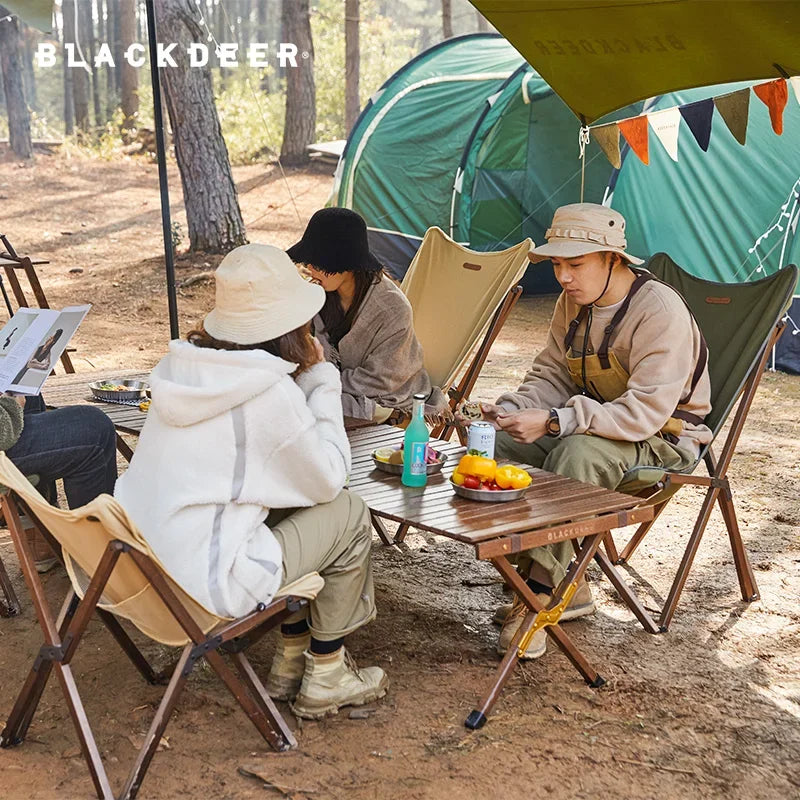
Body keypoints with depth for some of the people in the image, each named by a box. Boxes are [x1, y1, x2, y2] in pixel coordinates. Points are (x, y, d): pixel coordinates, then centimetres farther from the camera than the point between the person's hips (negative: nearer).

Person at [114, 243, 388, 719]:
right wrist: (323, 381, 1)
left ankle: (291, 662, 33)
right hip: (205, 588, -8)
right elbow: (329, 479, -4)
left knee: (295, 509, 24)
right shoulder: (271, 393, -19)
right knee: (348, 515, 8)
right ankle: (325, 679, 21)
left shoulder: (181, 367, 3)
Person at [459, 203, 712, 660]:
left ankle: (539, 594, -28)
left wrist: (553, 421, -36)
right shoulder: (574, 302, 1)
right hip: (593, 424, 8)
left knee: (577, 451, -37)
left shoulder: (660, 310, -23)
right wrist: (512, 409, -15)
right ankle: (568, 587, -10)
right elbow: (552, 377, 8)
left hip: (664, 439, -8)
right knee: (498, 444, -13)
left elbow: (645, 413, -30)